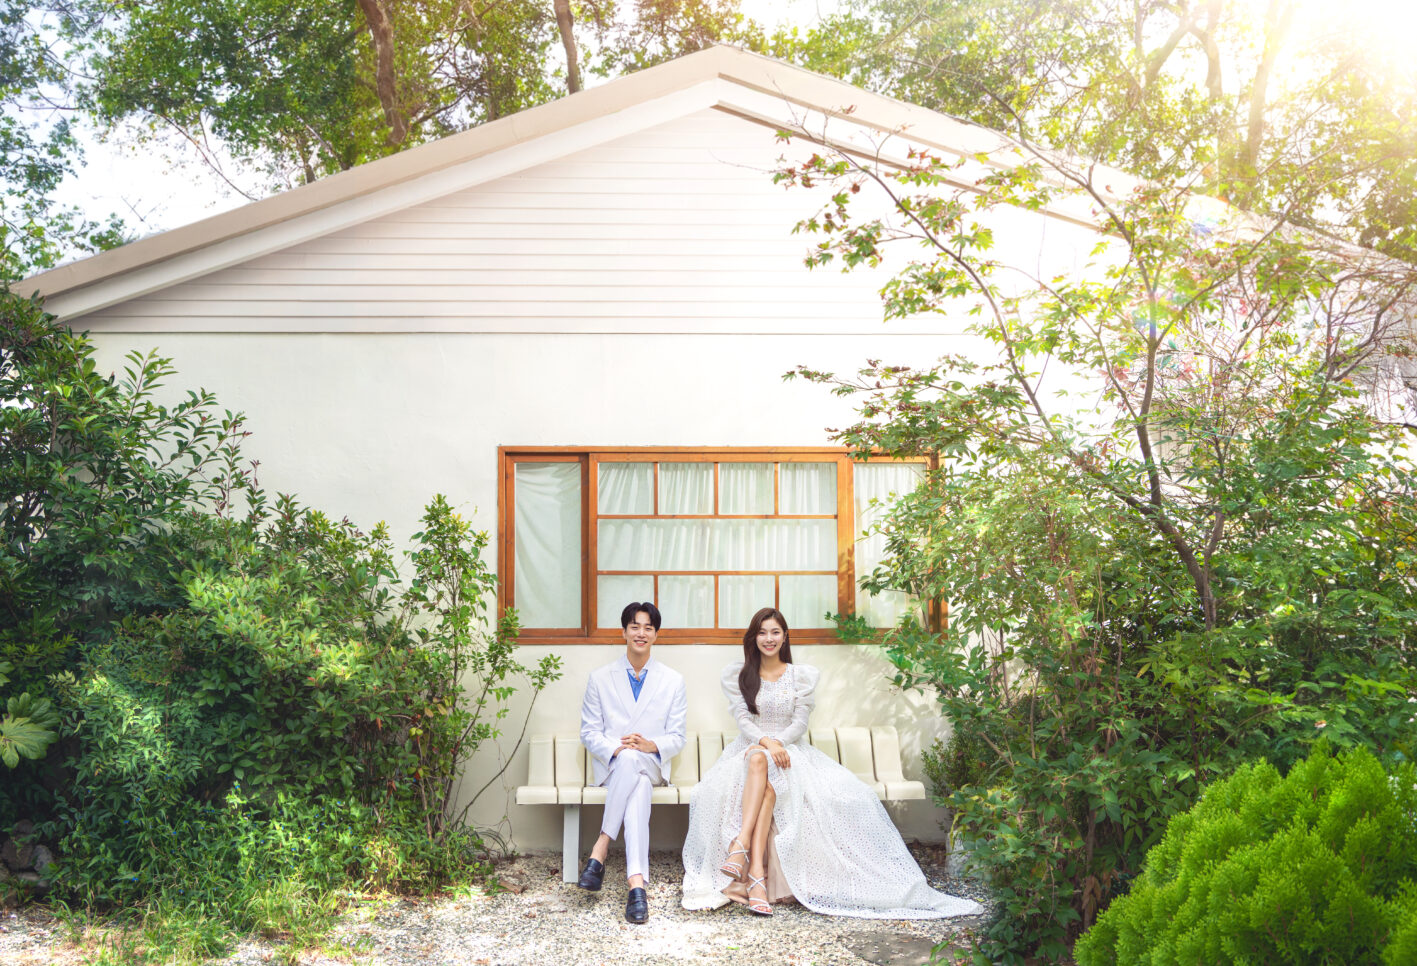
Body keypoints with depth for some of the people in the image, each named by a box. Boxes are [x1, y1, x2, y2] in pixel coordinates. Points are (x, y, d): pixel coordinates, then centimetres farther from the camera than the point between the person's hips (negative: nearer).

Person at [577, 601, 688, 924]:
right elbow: (589, 732, 6)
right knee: (629, 759, -39)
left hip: (652, 764, 0)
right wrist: (617, 748, -15)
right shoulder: (600, 678, 10)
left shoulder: (673, 681, 11)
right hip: (611, 764, 0)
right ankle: (637, 883, -46)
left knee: (633, 760, -39)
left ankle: (601, 847, -40)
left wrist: (651, 746, -16)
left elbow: (677, 737, 7)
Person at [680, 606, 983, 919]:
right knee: (759, 760, -38)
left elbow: (800, 723, 1)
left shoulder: (802, 675, 10)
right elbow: (743, 721, -1)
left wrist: (777, 743, -19)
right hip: (750, 748, 0)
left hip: (789, 749, 0)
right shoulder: (736, 675, 11)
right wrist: (767, 742, -21)